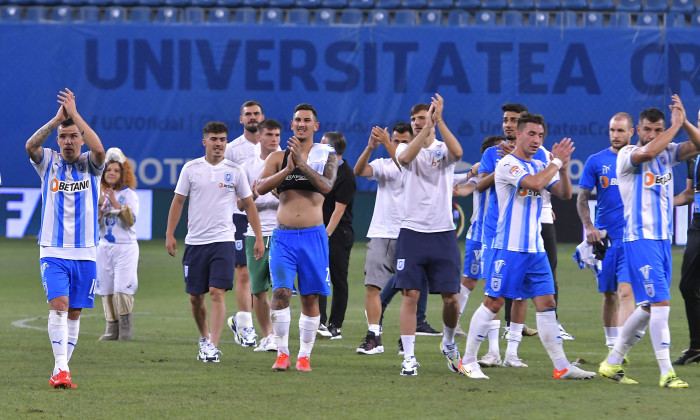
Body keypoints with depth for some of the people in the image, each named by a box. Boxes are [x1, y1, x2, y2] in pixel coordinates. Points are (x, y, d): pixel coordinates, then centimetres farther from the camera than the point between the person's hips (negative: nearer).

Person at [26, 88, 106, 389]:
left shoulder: (90, 165, 3)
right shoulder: (48, 162, 3)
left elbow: (99, 149, -20)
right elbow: (30, 146, -17)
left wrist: (74, 114, -20)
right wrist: (57, 119, -23)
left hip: (85, 253, 2)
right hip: (53, 251, -2)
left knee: (74, 313, 6)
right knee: (58, 305, -17)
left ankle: (60, 372, 15)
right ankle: (61, 368, -25)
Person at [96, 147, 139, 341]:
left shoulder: (129, 195, 0)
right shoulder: (100, 195, 10)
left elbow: (131, 220, -12)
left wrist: (116, 204, -17)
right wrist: (100, 205, -11)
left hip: (125, 247, -5)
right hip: (105, 247, 5)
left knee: (122, 288, -13)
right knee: (106, 289, 4)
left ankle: (126, 327, -4)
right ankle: (112, 328, 10)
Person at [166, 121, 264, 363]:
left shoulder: (234, 171, 3)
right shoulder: (191, 169, 4)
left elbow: (249, 205, 10)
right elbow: (178, 201, 9)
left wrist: (259, 237, 6)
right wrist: (170, 234, 2)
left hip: (223, 241, -2)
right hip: (195, 241, 2)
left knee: (218, 293, -14)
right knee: (195, 296, 6)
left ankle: (212, 346, -15)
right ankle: (204, 338, 28)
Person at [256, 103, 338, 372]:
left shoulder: (326, 156, 4)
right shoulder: (278, 157, 8)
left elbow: (327, 186, -13)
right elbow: (260, 188, -6)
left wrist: (301, 162, -20)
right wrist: (287, 168, -17)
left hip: (313, 236, 0)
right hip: (283, 236, 0)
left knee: (310, 297, 2)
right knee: (281, 291, -14)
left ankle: (304, 355, 12)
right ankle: (282, 353, -6)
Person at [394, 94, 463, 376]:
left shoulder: (443, 150, 5)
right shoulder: (407, 148, 6)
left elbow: (457, 152, -19)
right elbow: (405, 157, -19)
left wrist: (438, 120, -24)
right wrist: (426, 128, -26)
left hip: (443, 233, 0)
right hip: (412, 232, 0)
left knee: (450, 297, 2)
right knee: (410, 295, -6)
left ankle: (449, 344, 28)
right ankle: (409, 356, -3)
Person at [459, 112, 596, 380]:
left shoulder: (540, 166, 14)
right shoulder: (507, 164, -10)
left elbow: (565, 194, 10)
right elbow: (534, 183, -25)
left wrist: (563, 168, -5)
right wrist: (556, 162, -13)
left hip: (535, 249, 7)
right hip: (509, 246, -7)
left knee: (546, 303, 2)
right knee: (494, 302, -3)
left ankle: (561, 367, 2)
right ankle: (468, 361, 6)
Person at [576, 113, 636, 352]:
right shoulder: (596, 161, 5)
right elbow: (582, 199, 8)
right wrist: (589, 228, -6)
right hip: (605, 238, 2)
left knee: (625, 292, -15)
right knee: (608, 294, 10)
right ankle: (611, 345, 23)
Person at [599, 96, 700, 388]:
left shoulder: (667, 153, 11)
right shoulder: (627, 155, -8)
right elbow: (648, 152, -29)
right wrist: (676, 125, -22)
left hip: (663, 239, 7)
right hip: (639, 239, -7)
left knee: (649, 308, 11)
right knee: (660, 303, -14)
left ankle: (612, 363, 23)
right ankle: (666, 373, -14)